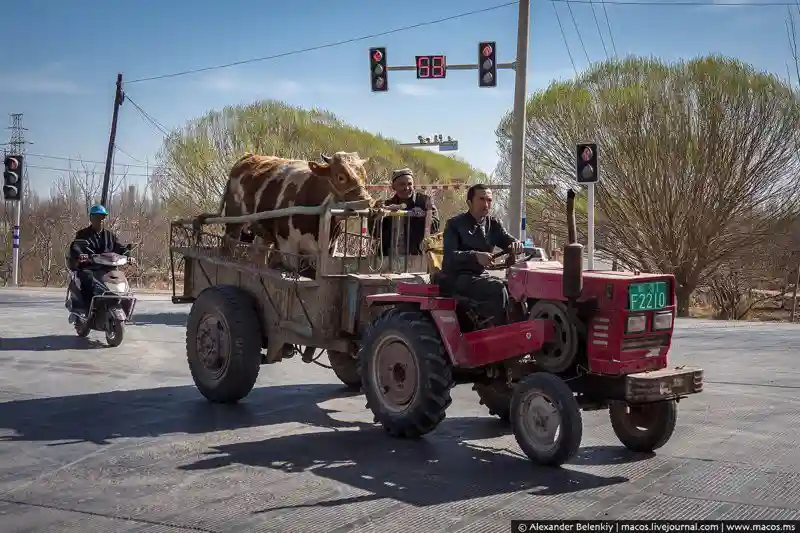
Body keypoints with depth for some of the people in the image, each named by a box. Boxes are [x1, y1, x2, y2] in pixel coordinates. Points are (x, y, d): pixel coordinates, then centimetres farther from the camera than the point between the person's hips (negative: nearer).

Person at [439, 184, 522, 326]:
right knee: (497, 288, -28)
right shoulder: (455, 224, -7)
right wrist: (475, 256, -37)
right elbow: (449, 256, -20)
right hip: (456, 277, -6)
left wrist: (516, 244, -19)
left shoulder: (493, 224, 11)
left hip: (480, 275, 7)